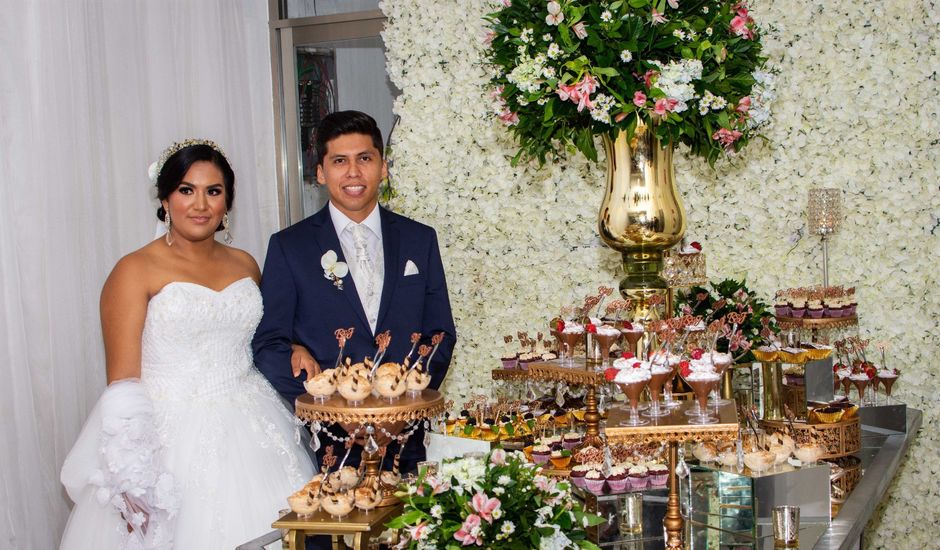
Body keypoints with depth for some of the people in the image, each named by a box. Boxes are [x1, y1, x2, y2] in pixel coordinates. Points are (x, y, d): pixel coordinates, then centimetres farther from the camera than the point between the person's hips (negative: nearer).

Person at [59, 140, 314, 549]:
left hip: (248, 435, 5)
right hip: (173, 440, -5)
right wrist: (132, 481, -17)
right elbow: (122, 383, -11)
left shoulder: (246, 266, 9)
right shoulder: (135, 271, -7)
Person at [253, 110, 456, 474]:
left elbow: (441, 334, 9)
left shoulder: (420, 240, 8)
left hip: (406, 435, 2)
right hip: (327, 440, -2)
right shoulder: (288, 247, 2)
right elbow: (268, 344, -2)